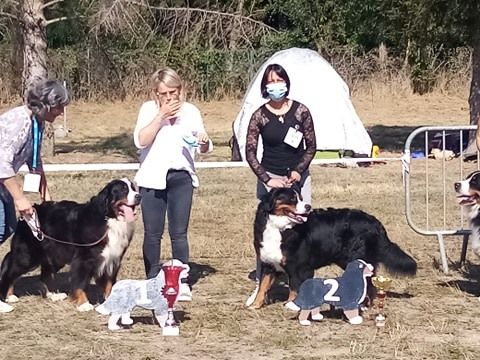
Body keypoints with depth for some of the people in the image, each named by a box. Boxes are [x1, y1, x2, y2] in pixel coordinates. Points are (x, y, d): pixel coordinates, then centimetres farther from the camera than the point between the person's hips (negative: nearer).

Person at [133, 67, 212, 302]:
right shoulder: (148, 110, 0)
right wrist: (161, 116, -16)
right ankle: (152, 281, 12)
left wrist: (204, 142, -17)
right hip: (152, 177, -1)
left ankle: (182, 282, 3)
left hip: (181, 176, 1)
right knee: (152, 233, 4)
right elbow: (141, 141, -13)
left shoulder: (191, 111, 5)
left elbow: (204, 149, 7)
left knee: (179, 232, -1)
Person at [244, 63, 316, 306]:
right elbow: (250, 152, -4)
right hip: (270, 178, -1)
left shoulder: (300, 111, -3)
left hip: (298, 177, 1)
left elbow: (311, 146, 2)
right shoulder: (260, 115, -5)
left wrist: (298, 171, -11)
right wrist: (267, 179, -12)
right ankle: (261, 286, 4)